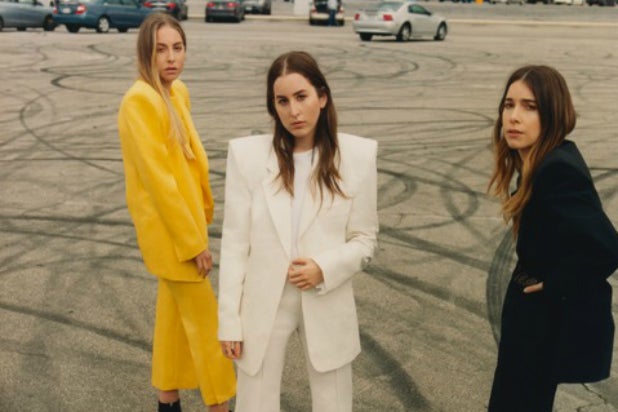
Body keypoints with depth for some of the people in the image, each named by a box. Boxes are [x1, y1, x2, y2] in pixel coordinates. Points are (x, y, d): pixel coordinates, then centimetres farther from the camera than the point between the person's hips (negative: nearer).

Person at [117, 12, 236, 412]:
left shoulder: (178, 92, 6)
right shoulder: (140, 100, -22)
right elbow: (157, 178, -23)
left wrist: (198, 222, 15)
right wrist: (193, 241, -20)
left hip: (184, 221, 9)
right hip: (169, 230, -9)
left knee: (175, 314, 19)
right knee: (204, 321, 2)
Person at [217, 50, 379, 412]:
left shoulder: (358, 155, -6)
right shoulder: (247, 154, -7)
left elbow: (365, 240, 1)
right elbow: (235, 243, -4)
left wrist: (325, 269, -18)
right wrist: (229, 320, -4)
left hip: (328, 307, 1)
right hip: (263, 306, 0)